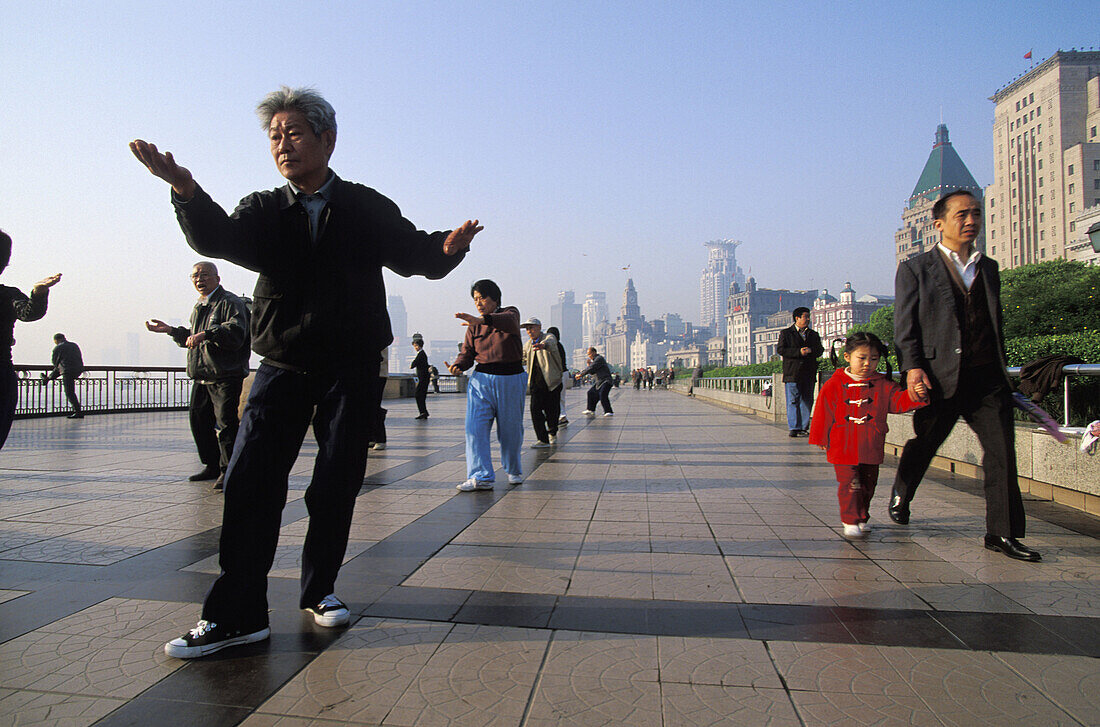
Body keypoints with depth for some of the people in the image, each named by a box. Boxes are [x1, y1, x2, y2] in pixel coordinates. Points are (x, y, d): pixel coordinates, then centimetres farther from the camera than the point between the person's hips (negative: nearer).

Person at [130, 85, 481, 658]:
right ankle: (236, 615, 3)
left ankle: (319, 590, 24)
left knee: (336, 486, 4)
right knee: (249, 481, -7)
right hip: (283, 367, 1)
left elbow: (413, 253, -5)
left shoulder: (368, 209, 4)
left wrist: (447, 247, -28)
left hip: (352, 367, -1)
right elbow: (218, 238, -12)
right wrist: (186, 192, -33)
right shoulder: (264, 212, 7)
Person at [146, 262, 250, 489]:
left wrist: (206, 334, -30)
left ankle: (229, 470, -3)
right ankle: (212, 466, 26)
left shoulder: (230, 302, -6)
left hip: (225, 376, -9)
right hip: (201, 376, 9)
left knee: (226, 422, -11)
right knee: (199, 419, 13)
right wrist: (171, 330, 24)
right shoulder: (199, 307, 22)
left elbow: (236, 332, -23)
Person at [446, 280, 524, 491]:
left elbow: (508, 322, -24)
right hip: (481, 379, 3)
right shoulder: (474, 326, 13)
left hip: (511, 379, -3)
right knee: (475, 427, -12)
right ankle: (481, 477, -11)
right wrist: (457, 366, -17)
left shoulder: (510, 313, 1)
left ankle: (514, 470, 28)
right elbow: (467, 352, 7)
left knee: (510, 429, 6)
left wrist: (482, 319, -44)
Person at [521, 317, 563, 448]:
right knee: (535, 409, -11)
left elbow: (551, 343, -32)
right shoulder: (527, 345, 15)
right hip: (536, 383, 4)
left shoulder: (549, 338, -5)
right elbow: (522, 360, 30)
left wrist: (543, 345, -55)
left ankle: (552, 433, 32)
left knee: (552, 410, 3)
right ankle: (543, 439, -4)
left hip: (552, 382, -4)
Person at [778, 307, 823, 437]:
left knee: (807, 401, 4)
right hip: (792, 373, -4)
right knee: (793, 401, -5)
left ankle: (803, 427, 11)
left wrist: (810, 350, -12)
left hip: (809, 374, 4)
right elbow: (780, 349, -6)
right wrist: (798, 352, -15)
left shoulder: (813, 334, 17)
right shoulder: (786, 333, 5)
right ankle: (794, 428, -2)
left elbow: (820, 350, 9)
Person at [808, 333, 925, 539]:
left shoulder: (883, 385, 3)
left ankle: (861, 518, 32)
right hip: (843, 448, -3)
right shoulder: (834, 385, -5)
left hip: (871, 448, 4)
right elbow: (823, 413, 0)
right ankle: (850, 521, 5)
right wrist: (821, 439, 3)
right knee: (849, 484, -7)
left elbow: (899, 401, -4)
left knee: (868, 485, 14)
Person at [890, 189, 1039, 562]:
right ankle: (899, 498, 37)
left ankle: (1002, 533, 7)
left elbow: (996, 324, 21)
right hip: (940, 378, -4)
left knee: (1002, 450, -2)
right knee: (922, 445, 11)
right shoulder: (914, 269, 2)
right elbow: (904, 326, -4)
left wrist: (1000, 370, 17)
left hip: (987, 377, 4)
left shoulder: (989, 268, 17)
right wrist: (912, 368, -16)